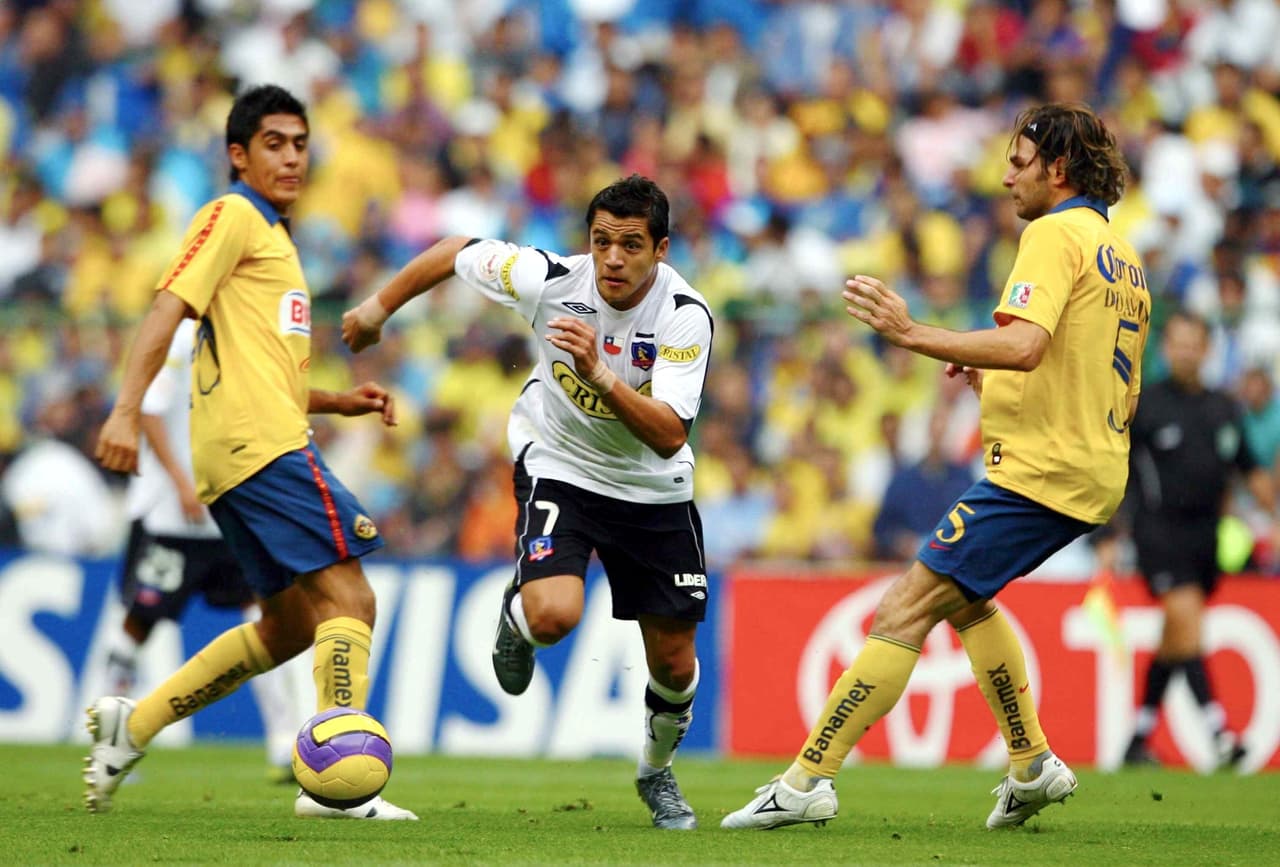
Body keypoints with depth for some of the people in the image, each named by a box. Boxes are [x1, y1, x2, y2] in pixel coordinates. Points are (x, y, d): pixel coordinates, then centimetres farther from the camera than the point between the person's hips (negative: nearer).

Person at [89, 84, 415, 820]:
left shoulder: (273, 235, 28)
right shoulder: (234, 216, -1)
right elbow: (171, 307, -14)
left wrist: (339, 401, 18)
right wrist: (128, 410, -25)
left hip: (255, 443, 10)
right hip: (260, 445, -10)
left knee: (290, 625, 12)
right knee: (348, 599, -14)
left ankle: (132, 725, 13)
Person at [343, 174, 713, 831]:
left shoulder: (686, 318, -24)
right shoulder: (553, 281, -22)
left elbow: (669, 435, -32)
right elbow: (456, 252, -4)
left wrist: (599, 375, -45)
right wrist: (380, 307, 8)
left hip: (653, 487, 1)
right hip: (557, 465, -1)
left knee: (674, 662, 4)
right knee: (554, 614, -28)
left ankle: (657, 772, 37)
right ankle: (515, 616, 12)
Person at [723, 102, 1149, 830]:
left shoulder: (1055, 235, -10)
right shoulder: (1124, 258, 19)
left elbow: (1025, 344, -27)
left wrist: (914, 335, -25)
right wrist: (993, 383, 21)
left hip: (1041, 470, -10)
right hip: (1095, 471, 10)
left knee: (907, 608, -11)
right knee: (963, 595, 29)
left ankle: (807, 781, -14)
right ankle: (1033, 765, 29)